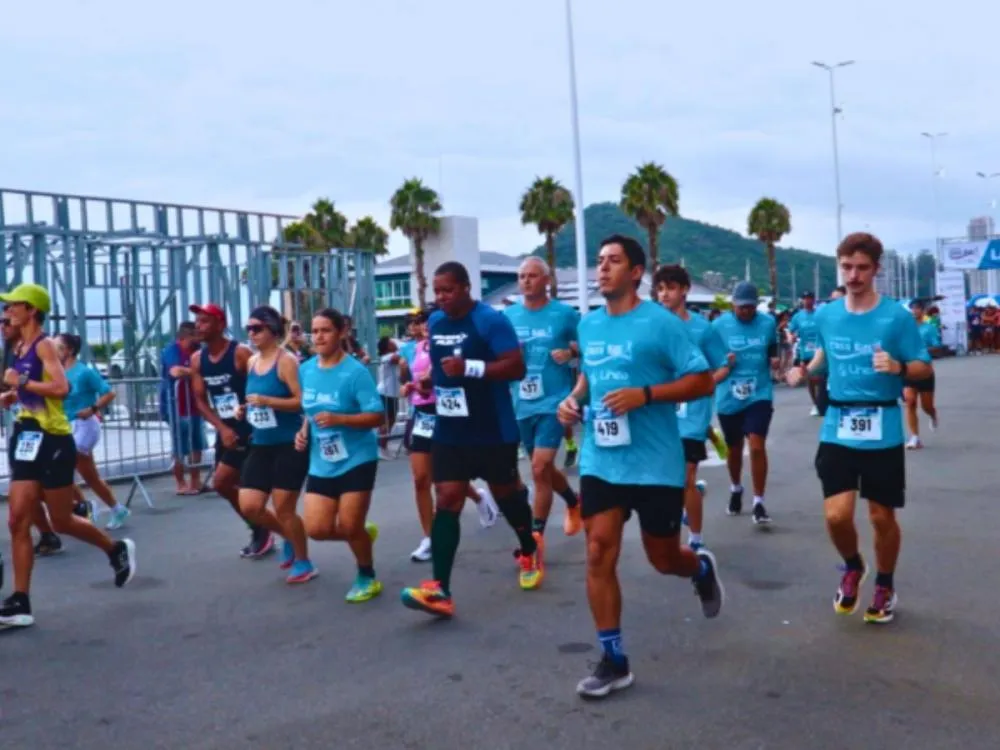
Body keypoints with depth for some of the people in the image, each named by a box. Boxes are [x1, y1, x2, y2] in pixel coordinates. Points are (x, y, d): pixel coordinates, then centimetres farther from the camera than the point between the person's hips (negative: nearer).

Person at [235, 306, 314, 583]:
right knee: (249, 507, 2)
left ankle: (304, 563, 19)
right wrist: (244, 409, 4)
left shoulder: (286, 360, -13)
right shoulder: (252, 362, 10)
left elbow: (302, 401, -19)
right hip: (260, 445, 7)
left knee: (284, 509, -2)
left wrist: (267, 401, -27)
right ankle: (288, 538, 30)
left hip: (289, 445, -7)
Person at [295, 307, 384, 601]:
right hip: (321, 463, 6)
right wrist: (304, 431, 0)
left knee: (349, 527, -2)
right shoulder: (305, 370, 4)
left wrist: (338, 419, -29)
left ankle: (367, 577, 25)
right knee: (316, 528, -2)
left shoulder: (356, 372, -15)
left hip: (357, 460, -5)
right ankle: (364, 533, 29)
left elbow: (377, 417, -17)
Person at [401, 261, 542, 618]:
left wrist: (470, 368, -31)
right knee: (447, 502, -5)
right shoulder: (435, 321, 8)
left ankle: (529, 550, 45)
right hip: (449, 431, 5)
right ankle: (440, 590, -11)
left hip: (493, 431, -5)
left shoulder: (491, 320, -15)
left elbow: (516, 367, -22)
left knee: (506, 493, 15)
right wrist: (431, 382, 10)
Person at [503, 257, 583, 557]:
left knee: (540, 469, -13)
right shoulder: (508, 315, 4)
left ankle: (536, 536, -2)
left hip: (553, 402, -5)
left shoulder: (565, 313, -6)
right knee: (544, 468, 19)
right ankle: (574, 503, 46)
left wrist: (571, 353, -15)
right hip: (521, 404, 5)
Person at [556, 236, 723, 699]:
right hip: (600, 461, 5)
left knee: (663, 560, 9)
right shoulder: (588, 325, 7)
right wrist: (574, 399, 3)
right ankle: (613, 661, 9)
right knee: (599, 554, -3)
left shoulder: (661, 323, -11)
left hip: (655, 464, -4)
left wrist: (645, 395, -23)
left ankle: (702, 568, 47)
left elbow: (702, 381, -11)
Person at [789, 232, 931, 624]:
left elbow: (925, 368, -5)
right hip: (837, 429, 2)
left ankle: (885, 586, 34)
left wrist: (898, 367, -25)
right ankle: (853, 567, 26)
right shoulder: (825, 315, 3)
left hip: (883, 432, -2)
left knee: (881, 516, 9)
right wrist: (806, 371, 6)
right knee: (836, 515, -8)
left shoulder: (898, 316, -8)